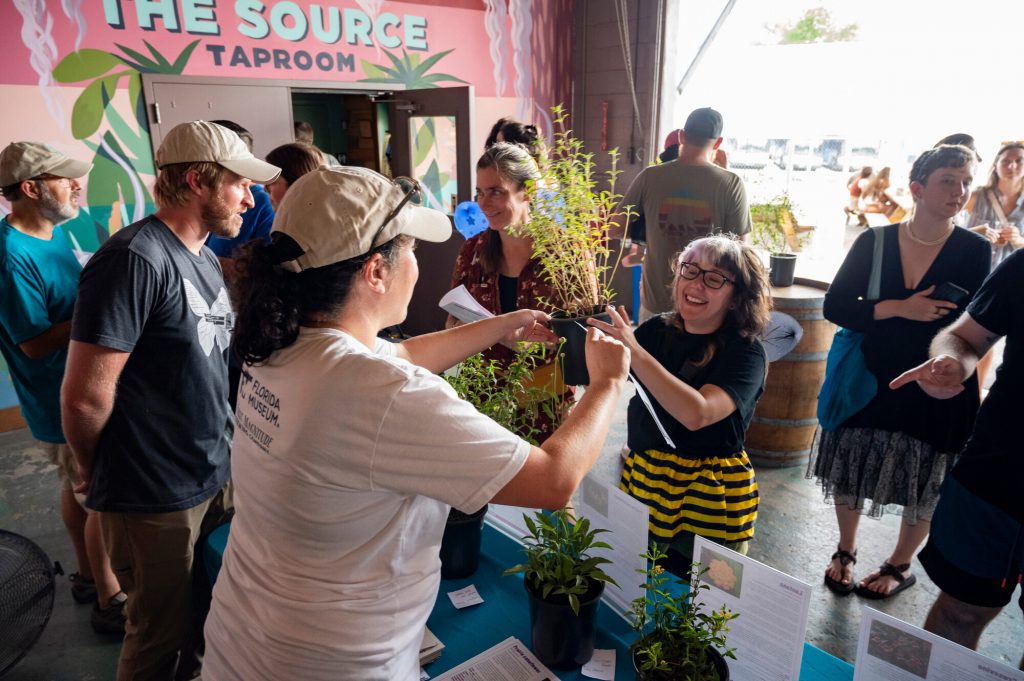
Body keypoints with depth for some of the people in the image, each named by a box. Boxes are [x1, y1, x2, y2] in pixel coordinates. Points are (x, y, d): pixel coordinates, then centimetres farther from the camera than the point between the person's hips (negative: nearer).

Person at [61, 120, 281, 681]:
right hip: (156, 498, -8)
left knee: (205, 619, 25)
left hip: (212, 478, 8)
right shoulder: (136, 258, -22)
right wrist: (95, 470, -5)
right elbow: (85, 396, -23)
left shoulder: (204, 257, 8)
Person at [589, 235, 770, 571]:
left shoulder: (746, 353, -13)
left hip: (707, 500, -4)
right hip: (641, 480, 4)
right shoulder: (656, 330, 1)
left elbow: (697, 413, -31)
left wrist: (635, 353, -37)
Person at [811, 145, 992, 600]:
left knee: (923, 485, 13)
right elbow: (835, 307, -10)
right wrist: (898, 309, -23)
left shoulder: (974, 251, -7)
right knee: (850, 471, 13)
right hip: (869, 382, 1)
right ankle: (845, 554, 37)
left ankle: (900, 566, 37)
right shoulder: (874, 242, -4)